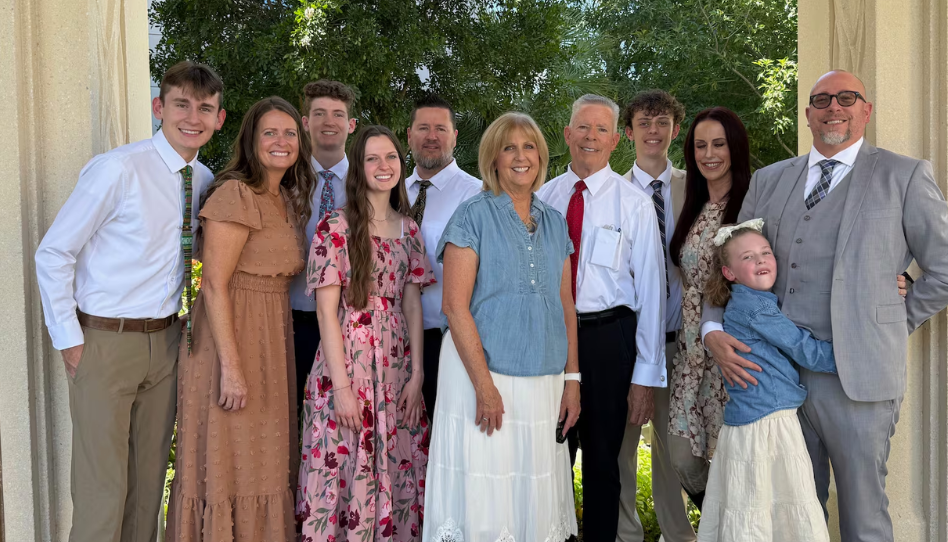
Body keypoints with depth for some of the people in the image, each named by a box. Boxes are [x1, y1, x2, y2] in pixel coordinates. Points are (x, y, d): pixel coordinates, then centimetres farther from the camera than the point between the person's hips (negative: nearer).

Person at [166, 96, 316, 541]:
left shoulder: (288, 201, 13)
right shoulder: (236, 194, -13)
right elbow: (214, 286, -18)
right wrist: (231, 367, -22)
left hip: (272, 342, 8)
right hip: (232, 336, -8)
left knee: (263, 462, 15)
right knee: (229, 463, 1)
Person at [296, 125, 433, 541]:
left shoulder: (408, 229, 9)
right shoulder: (336, 226, -6)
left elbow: (412, 305, 8)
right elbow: (326, 310, -9)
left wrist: (416, 375, 1)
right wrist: (341, 385, -14)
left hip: (396, 366, 5)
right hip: (348, 362, -4)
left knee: (396, 473, 10)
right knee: (346, 473, 2)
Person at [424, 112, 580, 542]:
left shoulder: (554, 223, 12)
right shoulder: (474, 216, -4)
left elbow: (565, 306, 13)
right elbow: (455, 306, -11)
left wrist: (571, 379, 6)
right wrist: (485, 385, -15)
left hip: (543, 381, 5)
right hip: (484, 373, -5)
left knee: (535, 501, 10)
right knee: (484, 501, 1)